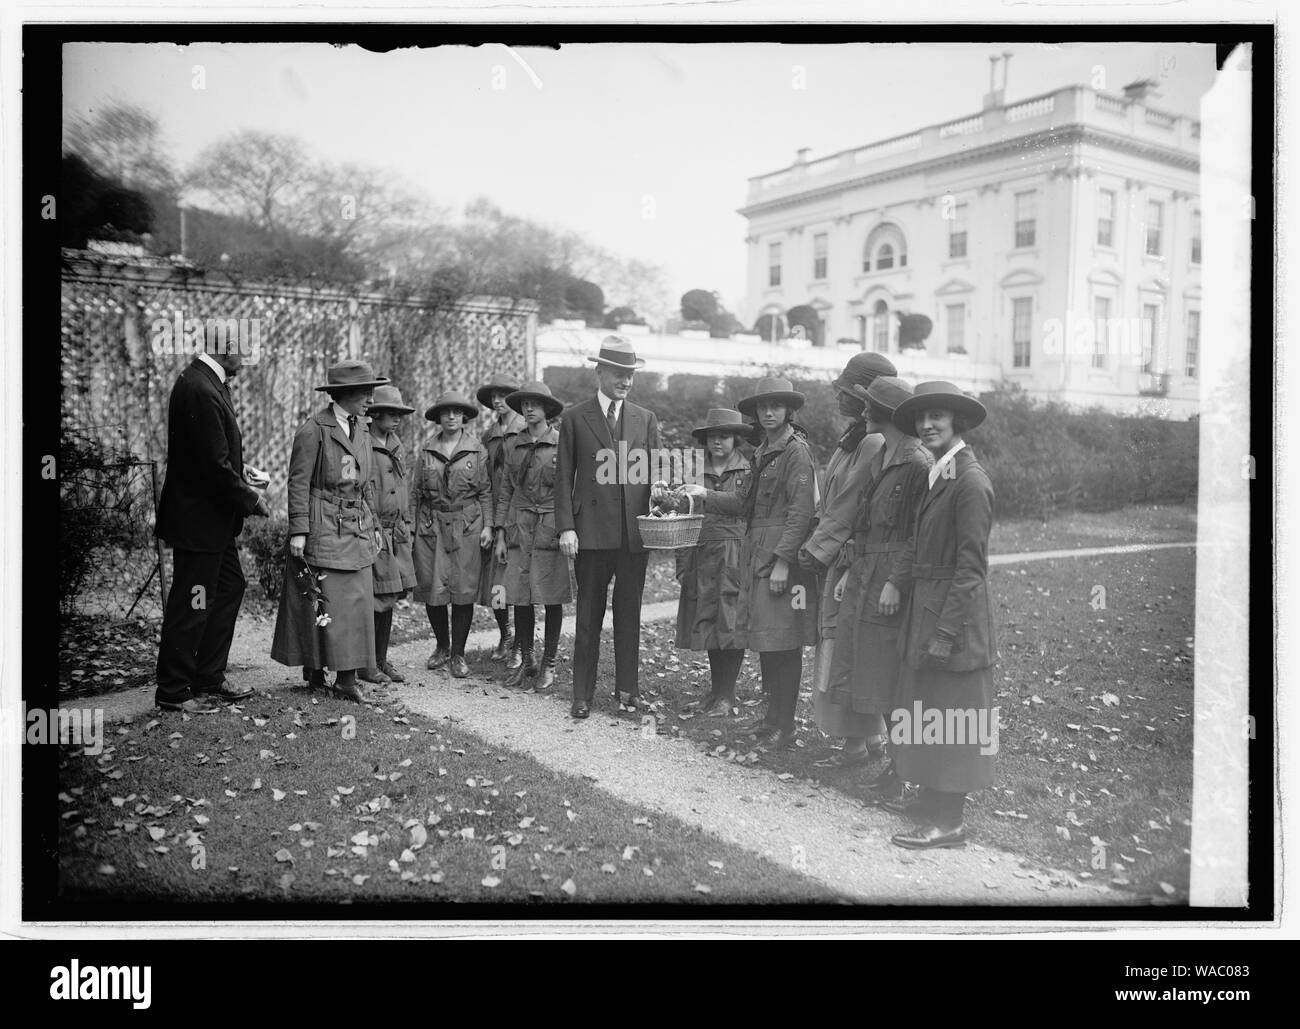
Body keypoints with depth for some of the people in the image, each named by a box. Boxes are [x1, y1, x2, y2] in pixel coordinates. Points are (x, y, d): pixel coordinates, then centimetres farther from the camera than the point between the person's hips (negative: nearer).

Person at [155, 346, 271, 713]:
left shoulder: (208, 383, 9)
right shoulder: (200, 391, -23)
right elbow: (215, 466, -24)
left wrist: (244, 488, 6)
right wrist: (251, 499, -13)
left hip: (213, 518, 11)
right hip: (198, 520, -11)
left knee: (229, 587, 17)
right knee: (190, 607, 0)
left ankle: (209, 680, 27)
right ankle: (172, 692, 14)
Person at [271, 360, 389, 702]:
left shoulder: (361, 429, 12)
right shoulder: (313, 430, -10)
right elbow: (299, 483, -11)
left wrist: (373, 525, 15)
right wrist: (298, 531, -15)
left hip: (356, 529, 7)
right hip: (323, 529, -7)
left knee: (357, 602, 4)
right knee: (320, 602, -1)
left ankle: (347, 678, 7)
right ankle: (314, 672, 13)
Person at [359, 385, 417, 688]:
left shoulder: (397, 447, 15)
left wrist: (407, 526, 19)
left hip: (396, 534, 7)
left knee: (390, 599, 10)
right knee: (374, 601, -5)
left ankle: (382, 660, 20)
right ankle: (365, 664, 6)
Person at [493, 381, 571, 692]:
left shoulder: (562, 443, 0)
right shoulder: (513, 445, 10)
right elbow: (505, 491, 12)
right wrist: (500, 535, 7)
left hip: (551, 528, -3)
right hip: (519, 527, 3)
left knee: (552, 599, 1)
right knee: (519, 598, 4)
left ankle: (548, 666, 12)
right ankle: (526, 661, 19)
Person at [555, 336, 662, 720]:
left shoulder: (646, 419, 11)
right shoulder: (575, 418, 4)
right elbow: (564, 477, 2)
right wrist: (566, 527, -6)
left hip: (635, 532, 2)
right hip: (592, 531, -2)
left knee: (629, 614, 8)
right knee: (589, 616, 3)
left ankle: (627, 689, 18)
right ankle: (582, 694, 11)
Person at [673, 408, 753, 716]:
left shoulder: (750, 471, 1)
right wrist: (682, 566, 7)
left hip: (737, 556, -3)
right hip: (702, 556, 3)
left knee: (731, 624, -3)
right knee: (708, 624, 6)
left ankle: (726, 694, 6)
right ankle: (716, 689, 18)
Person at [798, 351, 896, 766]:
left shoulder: (875, 443, -18)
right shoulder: (852, 436, 14)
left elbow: (850, 507, -19)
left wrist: (818, 549, -14)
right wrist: (815, 541, 9)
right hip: (838, 559, 10)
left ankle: (856, 742, 7)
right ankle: (869, 734, 24)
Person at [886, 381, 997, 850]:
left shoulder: (970, 480, -17)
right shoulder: (938, 475, 11)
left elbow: (971, 565, -20)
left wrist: (946, 630, -21)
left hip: (953, 615, -9)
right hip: (925, 609, 9)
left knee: (949, 715, 0)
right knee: (929, 713, 18)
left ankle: (949, 822, 10)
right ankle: (931, 798, 32)